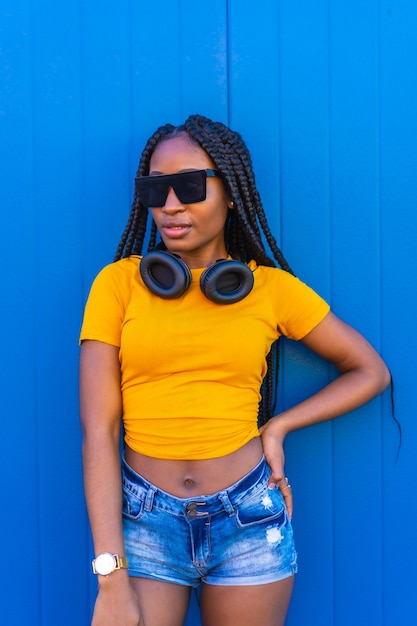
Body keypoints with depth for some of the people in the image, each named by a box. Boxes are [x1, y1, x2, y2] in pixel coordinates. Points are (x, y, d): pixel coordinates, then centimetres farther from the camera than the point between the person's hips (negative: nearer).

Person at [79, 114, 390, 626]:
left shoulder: (272, 287, 1)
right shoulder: (118, 282, -3)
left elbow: (370, 372, 10)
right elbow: (99, 430, -7)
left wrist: (279, 426, -3)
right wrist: (112, 578, -13)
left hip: (251, 523, 1)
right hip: (144, 521, -1)